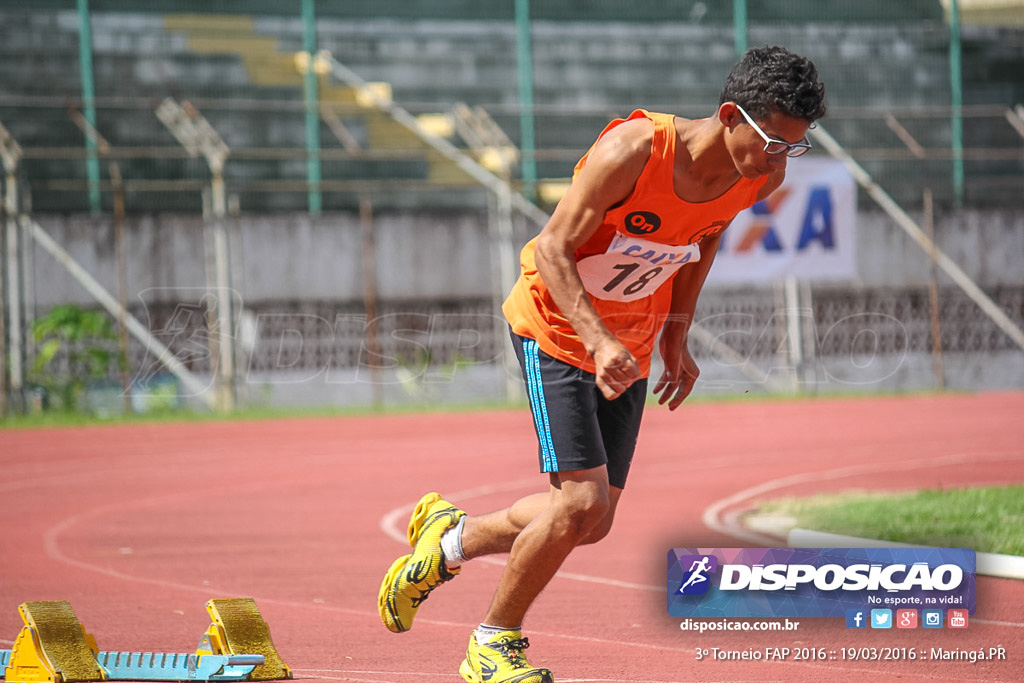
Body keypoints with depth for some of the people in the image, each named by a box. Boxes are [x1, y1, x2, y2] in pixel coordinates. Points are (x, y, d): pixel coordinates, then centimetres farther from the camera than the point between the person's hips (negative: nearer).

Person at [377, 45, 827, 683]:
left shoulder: (764, 174, -11)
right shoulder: (634, 151, -30)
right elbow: (552, 249, -24)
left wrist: (677, 333, 10)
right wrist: (600, 340, -36)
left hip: (630, 346, 7)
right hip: (558, 325, -7)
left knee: (593, 523, 6)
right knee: (582, 502, -17)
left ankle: (450, 540, 32)